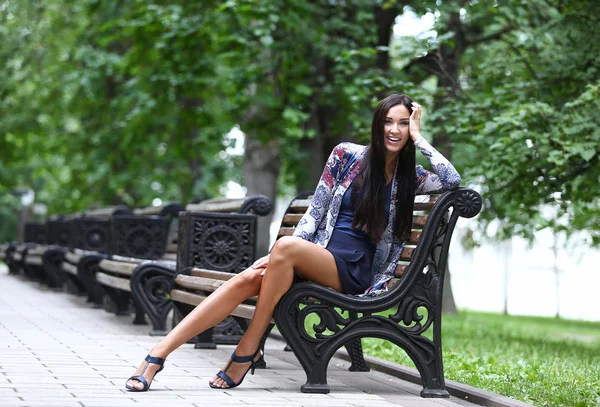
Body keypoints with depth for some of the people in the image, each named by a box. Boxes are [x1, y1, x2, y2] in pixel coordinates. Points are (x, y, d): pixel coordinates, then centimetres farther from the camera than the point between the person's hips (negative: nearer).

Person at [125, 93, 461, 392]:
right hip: (315, 253, 2)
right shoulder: (347, 156, 9)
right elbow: (316, 211, 6)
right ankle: (157, 356, -31)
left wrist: (418, 137, -4)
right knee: (248, 279, -27)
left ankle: (248, 349, -25)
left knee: (286, 246, -34)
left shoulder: (410, 178, 8)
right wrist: (279, 256, -8)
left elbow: (453, 180, -10)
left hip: (355, 269, -2)